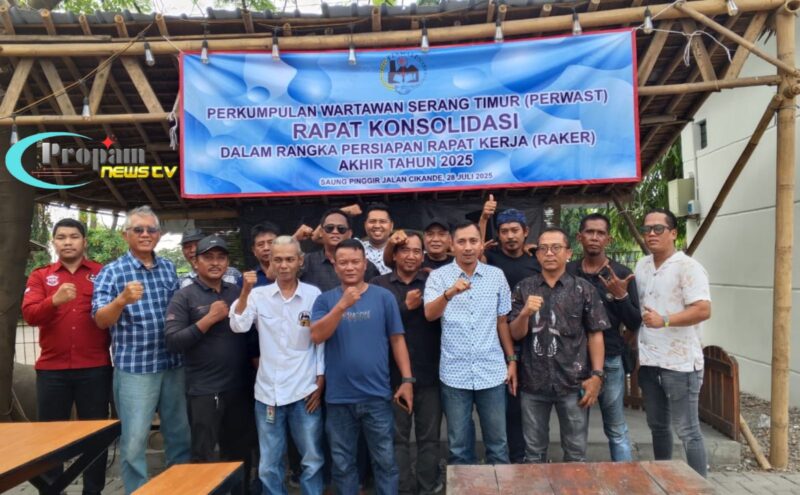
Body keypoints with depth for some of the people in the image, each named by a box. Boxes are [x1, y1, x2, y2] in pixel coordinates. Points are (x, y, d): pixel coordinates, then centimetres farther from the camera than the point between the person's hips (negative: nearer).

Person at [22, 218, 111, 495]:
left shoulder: (103, 274, 5)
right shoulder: (40, 276, 8)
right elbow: (29, 314, -7)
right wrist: (54, 300, -26)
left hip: (95, 368, -1)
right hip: (52, 369, 1)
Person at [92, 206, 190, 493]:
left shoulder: (169, 268, 8)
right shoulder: (112, 271, -5)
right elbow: (101, 320, -15)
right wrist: (122, 300, -34)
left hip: (173, 364, 4)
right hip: (134, 368, -4)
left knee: (180, 434, 14)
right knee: (134, 441, 2)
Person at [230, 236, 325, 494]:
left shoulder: (313, 294, -2)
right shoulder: (258, 295, 2)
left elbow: (322, 341, 1)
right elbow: (238, 326, -11)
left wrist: (320, 383, -2)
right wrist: (245, 292, -20)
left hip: (305, 390, -1)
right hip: (268, 391, 2)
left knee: (312, 460, 9)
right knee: (269, 465, 12)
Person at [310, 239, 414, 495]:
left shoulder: (384, 297, -1)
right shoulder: (325, 299, 2)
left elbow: (397, 340, 1)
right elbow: (317, 336, -12)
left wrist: (407, 380, -4)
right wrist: (342, 305, -23)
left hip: (377, 395, -1)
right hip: (338, 397, 1)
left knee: (385, 461, 9)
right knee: (342, 464, 14)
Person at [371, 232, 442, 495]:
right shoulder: (379, 284, 2)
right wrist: (406, 307, -14)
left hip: (429, 373, 0)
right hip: (394, 374, 0)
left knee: (430, 436, 10)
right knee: (398, 437, 12)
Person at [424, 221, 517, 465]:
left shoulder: (496, 275, 3)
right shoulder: (438, 276, -4)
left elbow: (502, 321, 10)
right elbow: (429, 315, -19)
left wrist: (512, 360, 8)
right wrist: (449, 293, -37)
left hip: (492, 372, 2)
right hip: (454, 374, -1)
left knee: (497, 442, 13)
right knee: (459, 445, 12)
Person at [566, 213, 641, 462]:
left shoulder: (621, 274, -1)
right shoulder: (567, 272, 2)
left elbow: (635, 324, -2)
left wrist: (621, 296, -18)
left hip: (610, 361, -1)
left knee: (616, 430, 6)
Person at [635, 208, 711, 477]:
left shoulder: (688, 267, -11)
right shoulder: (641, 266, 11)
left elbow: (703, 310, -20)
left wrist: (665, 320, -25)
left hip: (680, 363, -7)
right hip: (649, 362, 7)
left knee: (687, 430, 2)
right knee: (657, 426, 18)